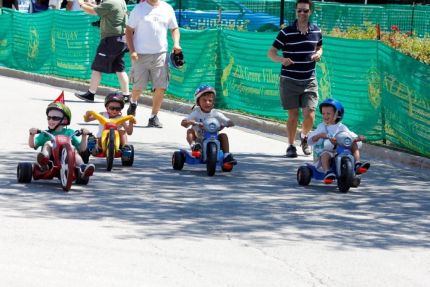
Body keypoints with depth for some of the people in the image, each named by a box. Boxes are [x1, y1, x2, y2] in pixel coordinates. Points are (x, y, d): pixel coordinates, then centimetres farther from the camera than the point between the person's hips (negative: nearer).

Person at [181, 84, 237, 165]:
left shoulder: (216, 114, 0)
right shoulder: (196, 113, -3)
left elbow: (231, 123, -3)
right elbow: (183, 123, -15)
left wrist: (223, 125, -24)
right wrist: (193, 122, -34)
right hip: (199, 141, -1)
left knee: (223, 135, -20)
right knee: (190, 131, -21)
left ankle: (226, 156, -22)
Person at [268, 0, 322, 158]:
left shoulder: (316, 31, 4)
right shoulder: (286, 32, -6)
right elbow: (271, 52, -5)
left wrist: (318, 54, -1)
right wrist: (282, 59, -26)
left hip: (309, 81, 2)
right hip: (289, 81, -2)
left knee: (310, 115, -6)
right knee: (293, 115, 2)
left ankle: (304, 136, 25)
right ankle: (291, 146, 19)